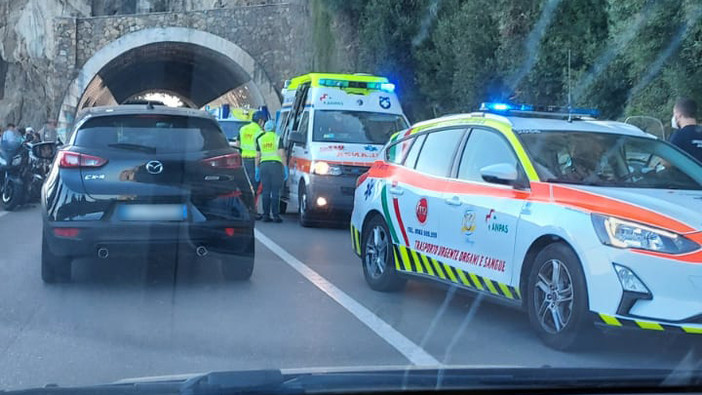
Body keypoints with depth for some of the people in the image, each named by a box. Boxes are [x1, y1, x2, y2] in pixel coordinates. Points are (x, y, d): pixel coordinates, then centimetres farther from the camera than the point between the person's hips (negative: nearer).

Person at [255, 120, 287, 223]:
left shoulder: (260, 139, 12)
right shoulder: (278, 138, 1)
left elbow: (257, 156, 11)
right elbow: (282, 154, -7)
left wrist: (257, 169, 16)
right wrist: (285, 168, -3)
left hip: (263, 165, 4)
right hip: (276, 165, -3)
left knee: (266, 192, 6)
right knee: (275, 192, -3)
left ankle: (266, 215, 4)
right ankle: (276, 215, -6)